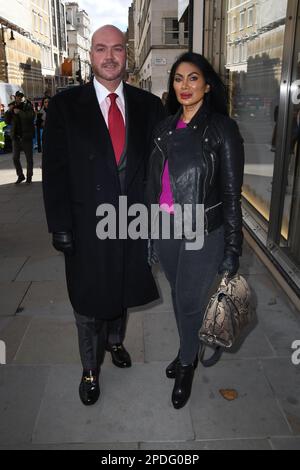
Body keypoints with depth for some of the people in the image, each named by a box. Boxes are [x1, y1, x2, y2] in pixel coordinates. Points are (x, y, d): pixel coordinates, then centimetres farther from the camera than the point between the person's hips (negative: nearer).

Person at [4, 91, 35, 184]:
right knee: (15, 158, 6)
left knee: (29, 158, 4)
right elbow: (7, 121, 7)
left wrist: (19, 112, -22)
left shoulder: (28, 106, -2)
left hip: (26, 137, -4)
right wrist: (9, 111, -6)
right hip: (16, 137, 4)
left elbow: (31, 116, -22)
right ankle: (20, 176, 21)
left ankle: (29, 177, 17)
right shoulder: (13, 108, 9)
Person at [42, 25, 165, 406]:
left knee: (122, 291, 22)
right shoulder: (64, 105, -5)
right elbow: (55, 170, -7)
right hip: (87, 226, -2)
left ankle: (115, 340, 51)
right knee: (89, 303, 12)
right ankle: (90, 370, 35)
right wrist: (60, 226, -10)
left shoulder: (148, 105, 2)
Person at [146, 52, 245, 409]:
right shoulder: (166, 128, 6)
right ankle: (187, 351, 44)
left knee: (190, 302, 7)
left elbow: (231, 192, -9)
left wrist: (232, 249, -10)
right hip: (164, 228, 5)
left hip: (203, 232, -5)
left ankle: (187, 364, 35)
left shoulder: (222, 128, -9)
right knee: (178, 295, 19)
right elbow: (154, 179, 10)